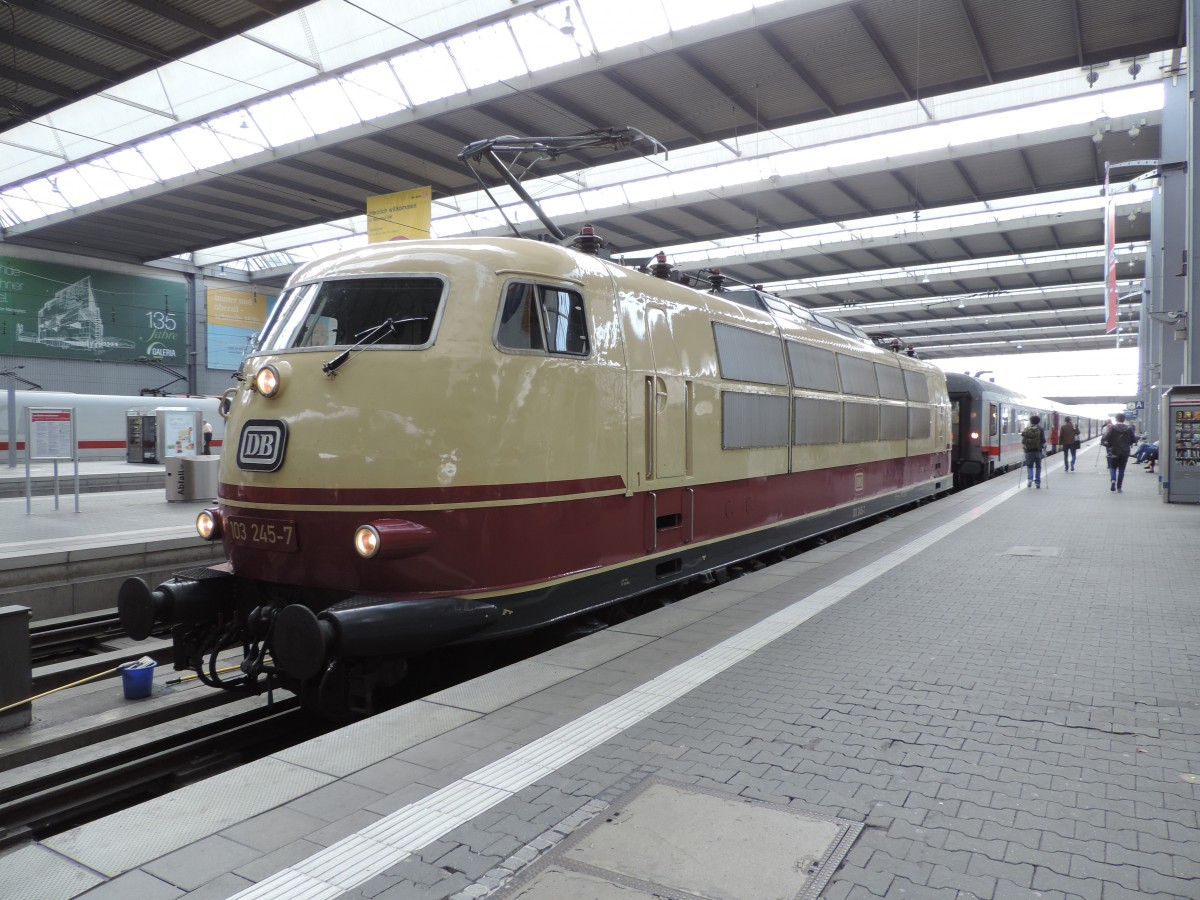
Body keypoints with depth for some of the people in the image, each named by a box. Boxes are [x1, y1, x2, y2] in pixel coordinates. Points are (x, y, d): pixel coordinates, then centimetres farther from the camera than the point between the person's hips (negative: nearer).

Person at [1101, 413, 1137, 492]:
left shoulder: (1112, 428, -9)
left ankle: (1113, 480, -17)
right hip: (1125, 452, 2)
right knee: (1121, 469, 8)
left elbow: (1105, 438, -16)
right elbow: (1134, 439, 3)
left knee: (1113, 467, 12)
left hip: (1114, 452, -2)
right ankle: (1119, 487, 7)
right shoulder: (1129, 428, -2)